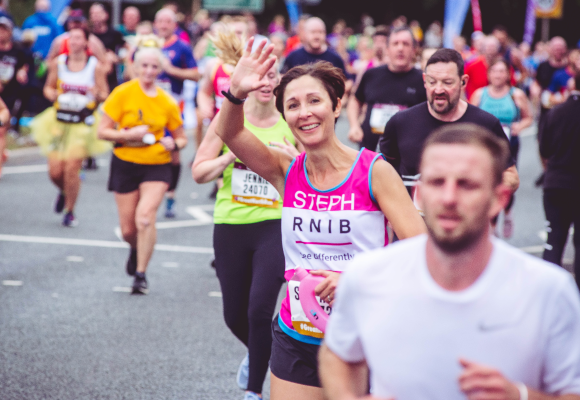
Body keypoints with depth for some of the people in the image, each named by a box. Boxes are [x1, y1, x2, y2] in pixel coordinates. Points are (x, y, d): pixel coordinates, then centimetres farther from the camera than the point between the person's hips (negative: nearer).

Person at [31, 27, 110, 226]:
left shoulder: (96, 66, -5)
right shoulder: (58, 63, 3)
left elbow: (105, 96, 1)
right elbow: (48, 87, 14)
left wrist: (97, 94, -22)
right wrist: (51, 94, -9)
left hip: (83, 124, -3)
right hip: (59, 121, 3)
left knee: (72, 168, -11)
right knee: (55, 171, 0)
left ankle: (69, 211, 10)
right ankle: (64, 192, 37)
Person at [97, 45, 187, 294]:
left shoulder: (167, 102, 0)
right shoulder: (122, 94, -5)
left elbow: (181, 138, 10)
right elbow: (103, 131, -5)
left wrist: (174, 144, -13)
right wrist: (130, 135, -19)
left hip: (157, 165, 0)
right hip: (125, 164, 0)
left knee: (145, 217, -22)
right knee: (128, 230, 5)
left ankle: (141, 274, -11)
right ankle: (137, 250, 42)